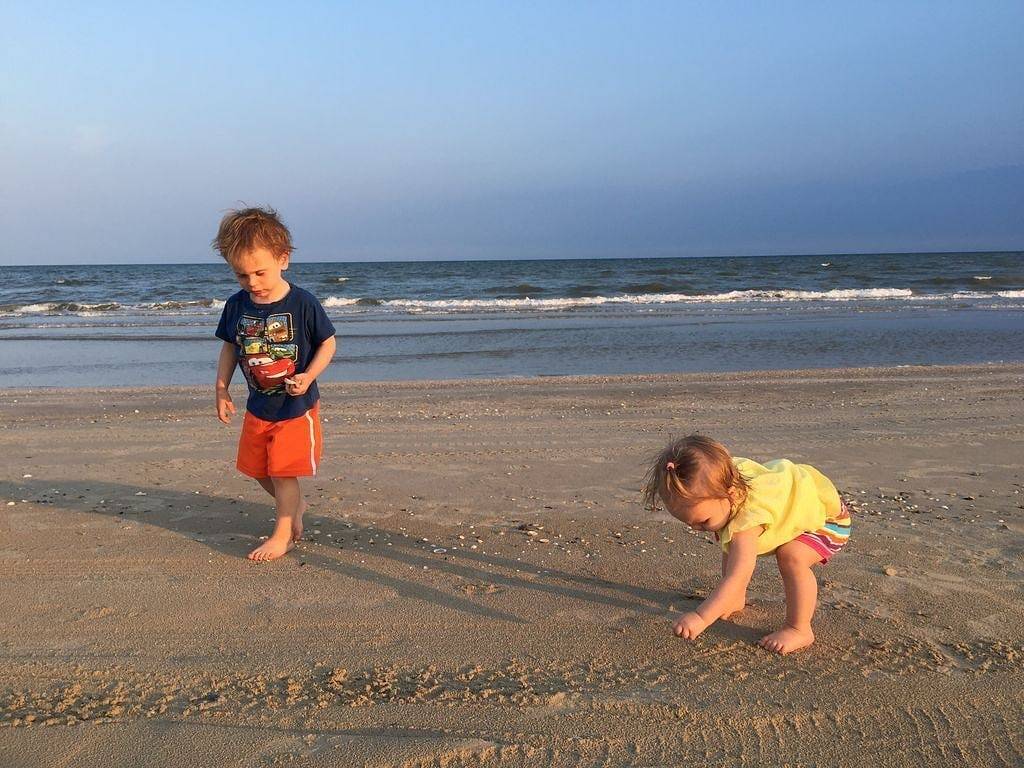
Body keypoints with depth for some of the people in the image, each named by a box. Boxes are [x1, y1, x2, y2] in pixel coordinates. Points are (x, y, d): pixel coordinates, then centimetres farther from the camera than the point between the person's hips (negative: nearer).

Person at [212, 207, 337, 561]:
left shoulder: (302, 303, -18)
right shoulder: (236, 305, -5)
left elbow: (327, 343, -8)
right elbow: (229, 348, 9)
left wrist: (308, 377, -22)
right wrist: (222, 390, 4)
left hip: (296, 406, -5)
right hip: (258, 406, 6)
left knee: (283, 472, -1)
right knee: (258, 469, 17)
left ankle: (283, 534, 17)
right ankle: (295, 505, 41)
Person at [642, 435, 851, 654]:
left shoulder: (747, 521, -44)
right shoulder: (725, 474, -24)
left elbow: (737, 577, -46)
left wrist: (701, 617, -51)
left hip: (827, 515, -9)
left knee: (792, 557, -35)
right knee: (730, 545, 8)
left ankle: (799, 630, -18)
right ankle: (735, 600, 24)